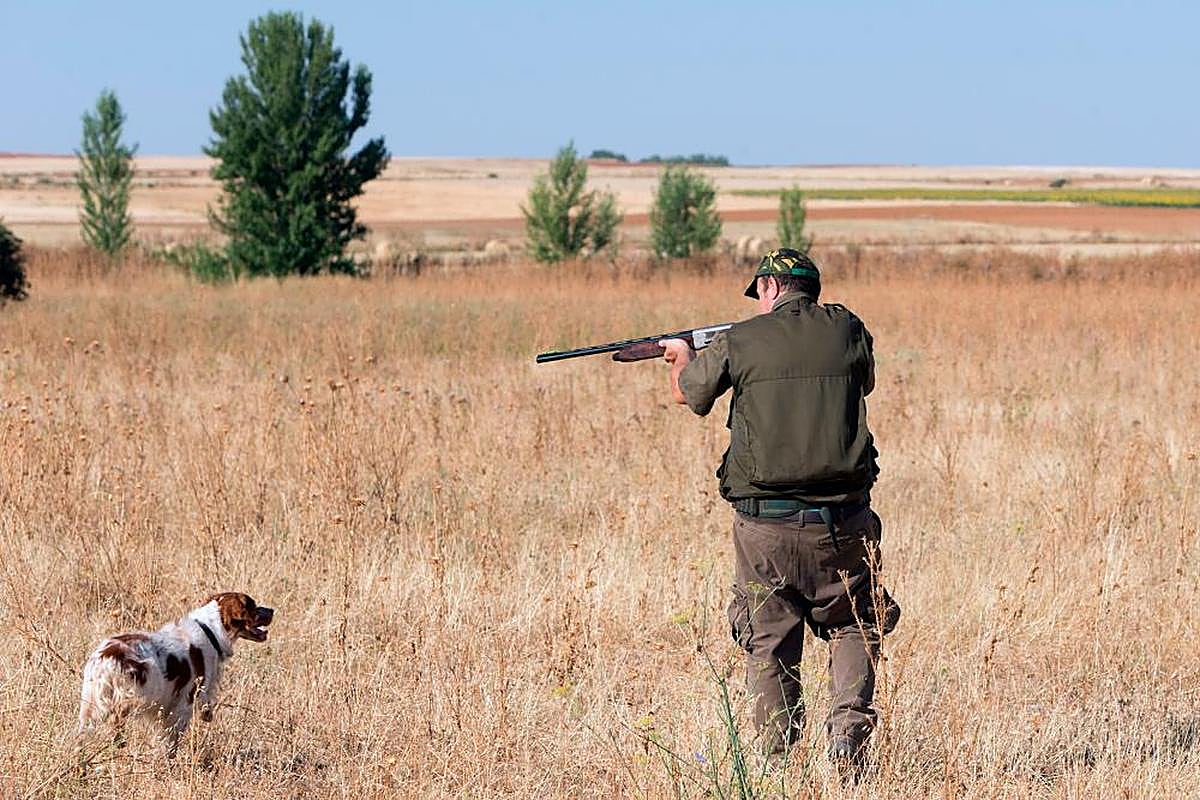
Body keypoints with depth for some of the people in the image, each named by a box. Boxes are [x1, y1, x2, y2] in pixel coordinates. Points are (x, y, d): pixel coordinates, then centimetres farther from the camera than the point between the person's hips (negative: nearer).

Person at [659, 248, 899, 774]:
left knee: (768, 643, 12)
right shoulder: (846, 330, 4)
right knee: (853, 627, 18)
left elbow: (687, 396, 19)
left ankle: (779, 758, 10)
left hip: (765, 526, -1)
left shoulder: (738, 342, -1)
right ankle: (849, 727, -2)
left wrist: (680, 356, 41)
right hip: (843, 522, 1)